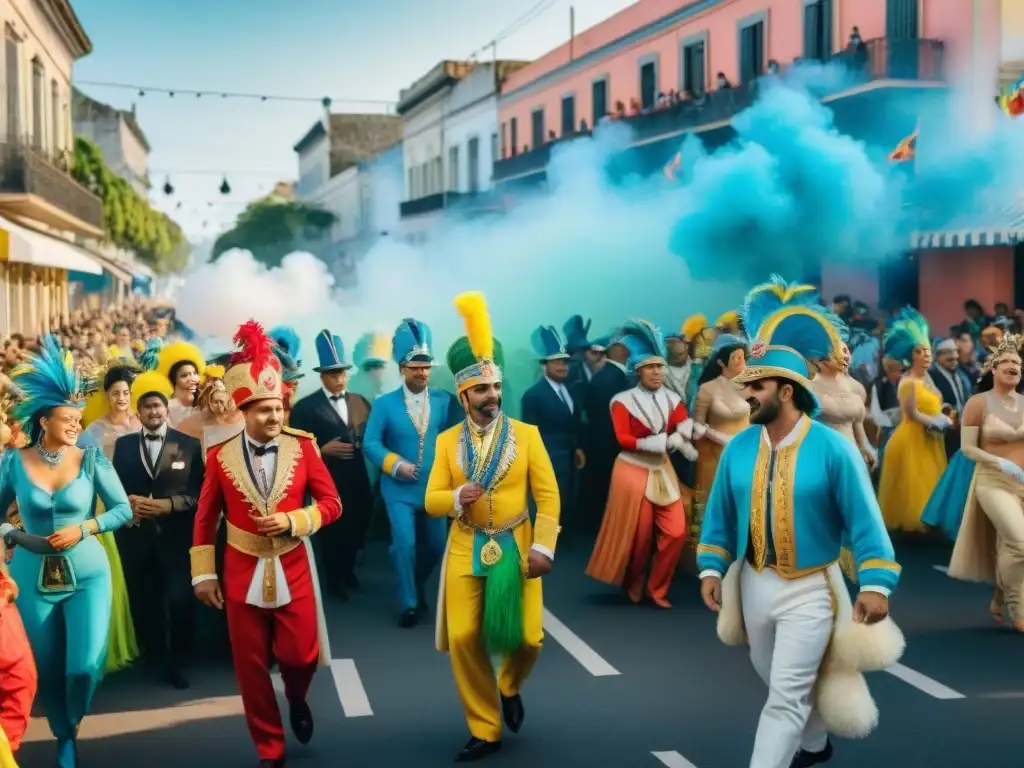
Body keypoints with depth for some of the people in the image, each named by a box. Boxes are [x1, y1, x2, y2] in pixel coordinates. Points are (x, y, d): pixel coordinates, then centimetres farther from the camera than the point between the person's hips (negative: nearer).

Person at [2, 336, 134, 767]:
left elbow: (123, 510, -4)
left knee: (86, 665, -11)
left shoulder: (91, 459, -6)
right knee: (47, 668, 11)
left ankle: (72, 723, 22)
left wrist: (82, 529, -17)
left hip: (87, 573, -1)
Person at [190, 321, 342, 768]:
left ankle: (297, 700, 39)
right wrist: (204, 575, 1)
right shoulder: (220, 455, -6)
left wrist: (292, 521, -18)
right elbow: (205, 518, 2)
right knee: (251, 668, 7)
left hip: (293, 570, 0)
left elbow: (331, 503, -1)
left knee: (301, 655, 2)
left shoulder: (302, 446, -6)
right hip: (242, 573, 0)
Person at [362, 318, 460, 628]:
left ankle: (417, 586, 40)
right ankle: (409, 604, 7)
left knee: (436, 546, 12)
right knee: (404, 544, -10)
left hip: (436, 488, 3)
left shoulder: (445, 401, 0)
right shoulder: (385, 404, -4)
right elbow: (370, 443, -7)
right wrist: (395, 464, -18)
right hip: (400, 489, -3)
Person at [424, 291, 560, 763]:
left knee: (526, 637, -5)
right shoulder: (447, 441, 4)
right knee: (463, 639, -4)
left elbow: (548, 496, -2)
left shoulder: (526, 435, 0)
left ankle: (509, 688, 31)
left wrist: (543, 547, -12)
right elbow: (432, 501, 3)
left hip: (514, 548, -1)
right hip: (465, 550, 1)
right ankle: (485, 731, 12)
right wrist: (457, 498, -19)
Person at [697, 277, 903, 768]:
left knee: (786, 695, -6)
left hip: (810, 588, -5)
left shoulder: (832, 448, -16)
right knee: (781, 682, 23)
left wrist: (876, 582, -20)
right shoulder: (738, 448, -4)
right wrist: (711, 568, -2)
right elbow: (720, 514, 5)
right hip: (754, 582, 6)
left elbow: (864, 519, -15)